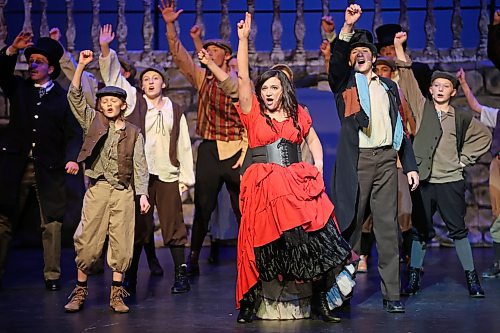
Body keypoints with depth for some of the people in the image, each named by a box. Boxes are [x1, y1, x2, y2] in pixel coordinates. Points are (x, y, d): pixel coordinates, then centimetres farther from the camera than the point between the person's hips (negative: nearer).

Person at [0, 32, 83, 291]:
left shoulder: (63, 97, 4)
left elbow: (73, 133, -2)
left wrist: (72, 158, -18)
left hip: (49, 169, -2)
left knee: (52, 223, 2)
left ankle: (52, 275, 10)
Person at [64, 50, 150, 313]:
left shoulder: (133, 133, 9)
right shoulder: (93, 122, 10)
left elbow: (139, 166, 6)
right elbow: (75, 97, 1)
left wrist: (142, 194, -4)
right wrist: (81, 66, -7)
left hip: (124, 192, 0)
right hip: (97, 188, 0)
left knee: (121, 242, 1)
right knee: (87, 241, -1)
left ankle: (116, 293, 9)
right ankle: (80, 290, 11)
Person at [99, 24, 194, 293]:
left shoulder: (175, 110, 12)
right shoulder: (134, 101, 10)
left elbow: (183, 145, 11)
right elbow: (113, 77, 2)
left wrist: (186, 176, 5)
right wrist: (105, 49, -12)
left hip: (168, 176, 1)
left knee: (174, 226, 1)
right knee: (137, 227, 3)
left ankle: (181, 274, 8)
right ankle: (130, 277, 10)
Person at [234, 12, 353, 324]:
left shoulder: (298, 114, 13)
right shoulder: (253, 112, 6)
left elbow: (313, 139, 25)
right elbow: (243, 78, -3)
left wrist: (318, 167, 10)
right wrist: (243, 38, -8)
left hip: (298, 182, 2)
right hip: (263, 186, -2)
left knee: (317, 240, -11)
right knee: (261, 243, -7)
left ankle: (320, 300, -3)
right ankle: (248, 302, 5)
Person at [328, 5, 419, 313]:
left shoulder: (389, 87, 19)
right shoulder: (345, 83, 10)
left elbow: (401, 128, 19)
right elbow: (336, 59, -12)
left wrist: (410, 165, 12)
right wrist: (348, 27, -25)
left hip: (386, 160, 3)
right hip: (357, 161, -3)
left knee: (388, 227, 2)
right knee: (351, 224, -2)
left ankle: (391, 294, 6)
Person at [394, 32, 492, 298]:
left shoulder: (462, 117, 6)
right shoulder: (422, 107, 4)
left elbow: (484, 136, 19)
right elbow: (407, 80, -1)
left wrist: (465, 158, 10)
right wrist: (399, 47, -6)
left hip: (451, 181, 0)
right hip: (423, 180, 0)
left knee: (458, 229, 5)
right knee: (420, 231, 7)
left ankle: (471, 277, 13)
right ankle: (414, 277, 14)